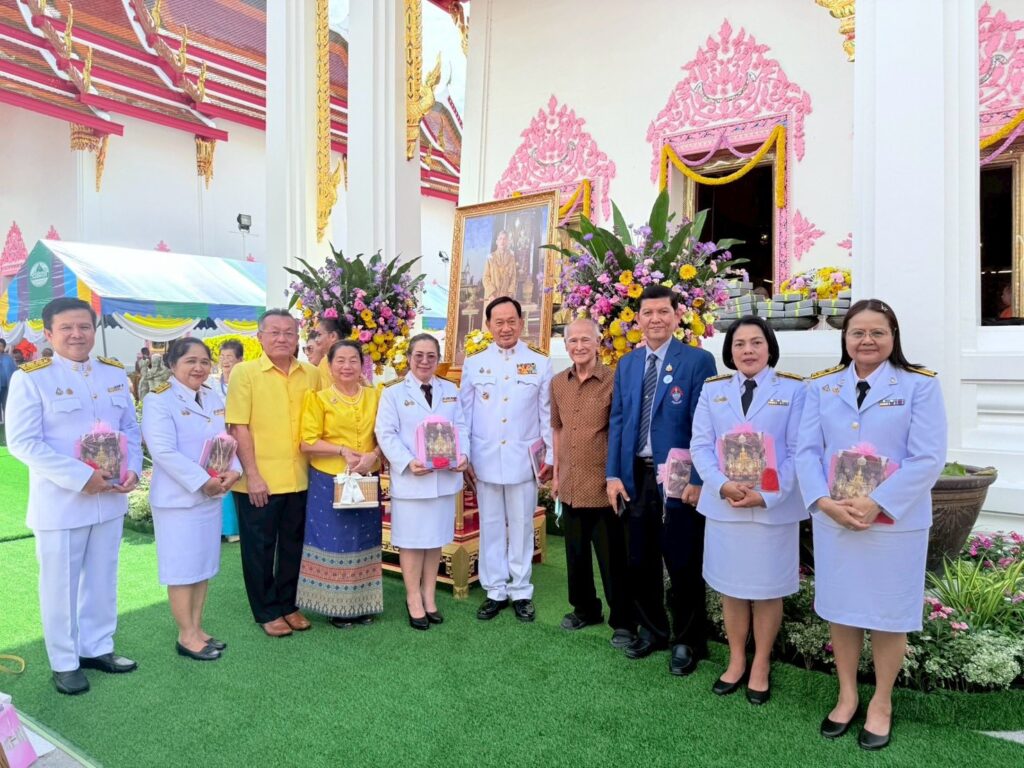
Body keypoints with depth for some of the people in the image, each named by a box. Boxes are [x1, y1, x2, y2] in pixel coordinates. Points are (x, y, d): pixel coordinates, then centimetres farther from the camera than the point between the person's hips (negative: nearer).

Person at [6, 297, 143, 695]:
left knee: (102, 578, 16)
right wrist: (81, 477, -22)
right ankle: (64, 663, 24)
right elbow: (22, 441, -16)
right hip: (60, 501, -5)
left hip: (110, 497, 5)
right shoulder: (31, 378, -10)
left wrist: (132, 469, -8)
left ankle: (97, 648, 33)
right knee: (61, 583, 8)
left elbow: (131, 428, 10)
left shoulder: (115, 373, 6)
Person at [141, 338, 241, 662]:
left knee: (204, 565, 15)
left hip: (212, 495, 7)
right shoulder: (158, 400, -12)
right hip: (179, 497, -7)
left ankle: (197, 627, 28)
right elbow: (164, 451, -21)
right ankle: (186, 636, 16)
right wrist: (202, 482, -21)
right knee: (183, 568, 2)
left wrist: (233, 471, -11)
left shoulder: (215, 398, 9)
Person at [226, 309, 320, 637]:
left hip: (299, 478, 4)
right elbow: (239, 427, -9)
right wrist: (252, 475, -13)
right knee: (259, 547, 10)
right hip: (259, 481, -3)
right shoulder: (244, 372, -6)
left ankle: (288, 604, 33)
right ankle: (267, 612, 26)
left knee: (293, 545, 15)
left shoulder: (311, 375, 4)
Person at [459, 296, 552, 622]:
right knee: (491, 527, 9)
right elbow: (464, 414, 6)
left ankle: (521, 592, 20)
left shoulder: (540, 363, 2)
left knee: (521, 527, 7)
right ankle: (495, 591, 21)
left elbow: (547, 414, 3)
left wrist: (550, 456, 1)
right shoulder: (474, 364, 4)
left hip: (524, 460, -1)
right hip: (485, 460, 1)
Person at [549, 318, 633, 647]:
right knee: (576, 553, 19)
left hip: (602, 485, -5)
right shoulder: (558, 383, 6)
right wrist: (556, 473, 15)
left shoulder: (613, 380, -12)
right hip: (570, 485, 6)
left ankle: (622, 622, 22)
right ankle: (584, 608, 38)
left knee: (612, 558, 6)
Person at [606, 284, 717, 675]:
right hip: (636, 476, 5)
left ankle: (687, 642, 25)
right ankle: (652, 630, 34)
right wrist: (613, 474, 3)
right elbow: (617, 421, 10)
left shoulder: (698, 360, -5)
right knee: (640, 562, 15)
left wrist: (697, 480, -14)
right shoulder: (627, 364, 11)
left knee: (683, 565, 6)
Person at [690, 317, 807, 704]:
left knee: (767, 589, 10)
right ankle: (736, 661, 31)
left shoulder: (794, 389, -2)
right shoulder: (712, 389, 6)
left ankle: (761, 666, 28)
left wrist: (767, 495, -17)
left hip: (774, 507, -2)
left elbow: (798, 451, -6)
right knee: (731, 588, 13)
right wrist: (723, 485, -15)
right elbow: (700, 445, 1)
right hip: (724, 505, 2)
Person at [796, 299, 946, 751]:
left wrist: (876, 504, -19)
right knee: (840, 609, 13)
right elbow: (807, 450, 0)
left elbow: (928, 458, -11)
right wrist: (825, 502, -15)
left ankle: (881, 704, 30)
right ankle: (847, 696, 32)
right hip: (833, 520, 3)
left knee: (887, 614, 9)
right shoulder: (821, 386, 6)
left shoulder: (919, 385, -3)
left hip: (895, 522, -2)